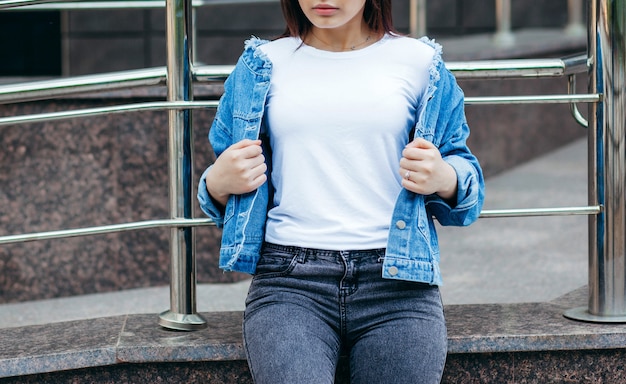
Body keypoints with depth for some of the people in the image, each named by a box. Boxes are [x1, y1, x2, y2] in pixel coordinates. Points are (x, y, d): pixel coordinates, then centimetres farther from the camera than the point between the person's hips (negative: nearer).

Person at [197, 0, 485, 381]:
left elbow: (466, 180, 15)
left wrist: (443, 181, -9)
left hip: (396, 279, 1)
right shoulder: (261, 66, 15)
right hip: (289, 278, 0)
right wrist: (218, 183, -2)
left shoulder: (420, 63, 12)